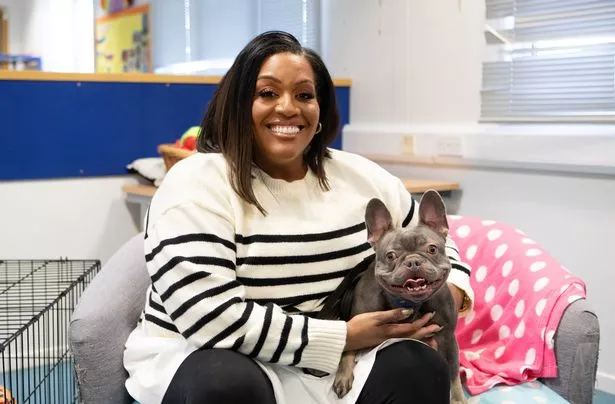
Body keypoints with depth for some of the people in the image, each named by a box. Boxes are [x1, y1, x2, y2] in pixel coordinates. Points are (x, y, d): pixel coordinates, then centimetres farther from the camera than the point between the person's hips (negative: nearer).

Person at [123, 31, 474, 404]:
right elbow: (213, 320, -24)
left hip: (329, 365, 5)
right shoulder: (197, 185, -14)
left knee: (419, 367, -20)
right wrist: (342, 337, -20)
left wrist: (452, 289, -4)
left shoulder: (361, 178, 4)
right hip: (201, 363, -4)